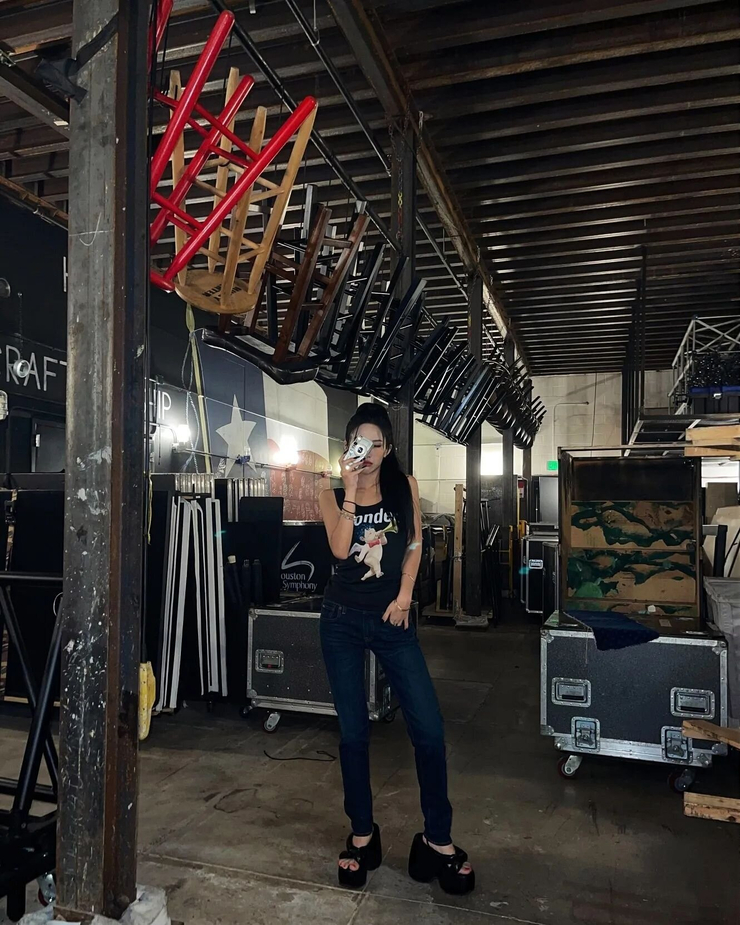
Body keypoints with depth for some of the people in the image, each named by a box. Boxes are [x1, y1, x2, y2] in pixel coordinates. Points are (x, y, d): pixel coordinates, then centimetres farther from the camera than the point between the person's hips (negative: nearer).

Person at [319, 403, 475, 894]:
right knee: (353, 732, 8)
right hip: (343, 620, 0)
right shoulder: (333, 496, -1)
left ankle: (438, 838, 17)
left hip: (392, 619, 1)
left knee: (430, 728, -2)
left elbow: (414, 543, 6)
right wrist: (351, 490, -19)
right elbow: (340, 549, -16)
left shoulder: (405, 485, 2)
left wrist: (404, 594, -5)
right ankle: (363, 833, 27)